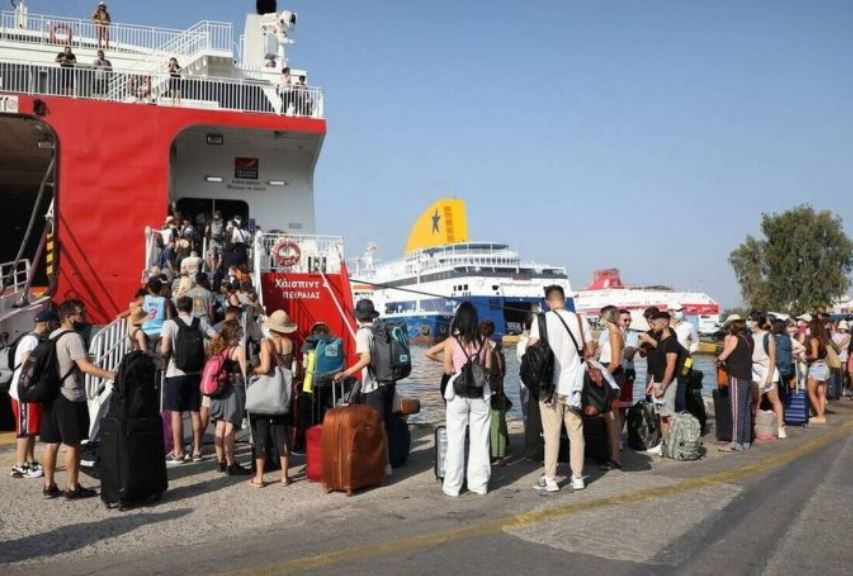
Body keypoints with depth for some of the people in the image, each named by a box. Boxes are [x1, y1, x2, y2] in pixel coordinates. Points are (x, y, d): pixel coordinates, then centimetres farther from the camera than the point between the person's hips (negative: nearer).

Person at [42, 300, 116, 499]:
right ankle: (72, 487, 4)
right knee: (72, 444, -1)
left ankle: (49, 485, 17)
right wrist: (111, 375, -31)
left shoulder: (52, 336, 14)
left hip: (52, 395, 9)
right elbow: (84, 366, -26)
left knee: (52, 442, 12)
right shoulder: (73, 337, -14)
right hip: (70, 397, -9)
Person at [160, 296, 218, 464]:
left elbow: (164, 350, -17)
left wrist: (163, 355, 4)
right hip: (196, 373, 4)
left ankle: (178, 453, 7)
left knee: (176, 413, 4)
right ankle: (196, 451, 17)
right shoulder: (200, 323, 2)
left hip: (175, 373, -3)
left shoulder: (169, 324, -8)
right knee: (195, 412, 11)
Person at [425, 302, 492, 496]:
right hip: (481, 392, 2)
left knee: (455, 440, 5)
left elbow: (447, 370, -4)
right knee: (480, 439, 9)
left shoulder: (451, 342, -6)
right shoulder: (483, 341, -1)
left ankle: (452, 485, 9)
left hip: (458, 393, -2)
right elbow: (488, 368, 3)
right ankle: (479, 483, 15)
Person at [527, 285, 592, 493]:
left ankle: (550, 479, 4)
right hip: (573, 384, 2)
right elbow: (589, 351, 5)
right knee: (576, 431, 10)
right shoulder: (579, 320, 1)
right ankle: (577, 477, 16)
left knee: (551, 432, 2)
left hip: (551, 384, -2)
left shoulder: (541, 320, -8)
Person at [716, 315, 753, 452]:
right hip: (748, 377, 8)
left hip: (737, 378, -8)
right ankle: (746, 441, 17)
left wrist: (719, 360, 11)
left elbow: (722, 357, -10)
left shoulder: (734, 338, -10)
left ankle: (737, 443, -5)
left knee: (737, 411, -6)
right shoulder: (749, 339, 11)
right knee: (746, 410, 11)